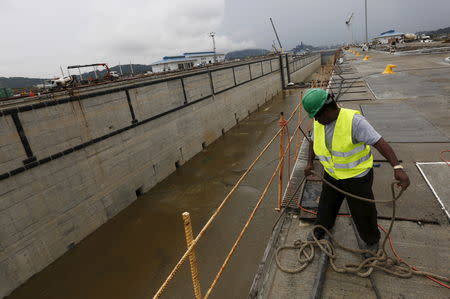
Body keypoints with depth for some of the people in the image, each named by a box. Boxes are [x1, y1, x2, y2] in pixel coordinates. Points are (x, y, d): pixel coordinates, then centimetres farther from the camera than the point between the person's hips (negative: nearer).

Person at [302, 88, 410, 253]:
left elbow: (380, 143, -31)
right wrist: (310, 162, 10)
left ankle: (372, 241, 40)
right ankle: (320, 230, 47)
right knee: (326, 204, 21)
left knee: (362, 211, 12)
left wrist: (397, 168, -40)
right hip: (332, 174, 6)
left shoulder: (353, 120, -28)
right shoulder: (318, 122, -7)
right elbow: (314, 141, 12)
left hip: (357, 176, -5)